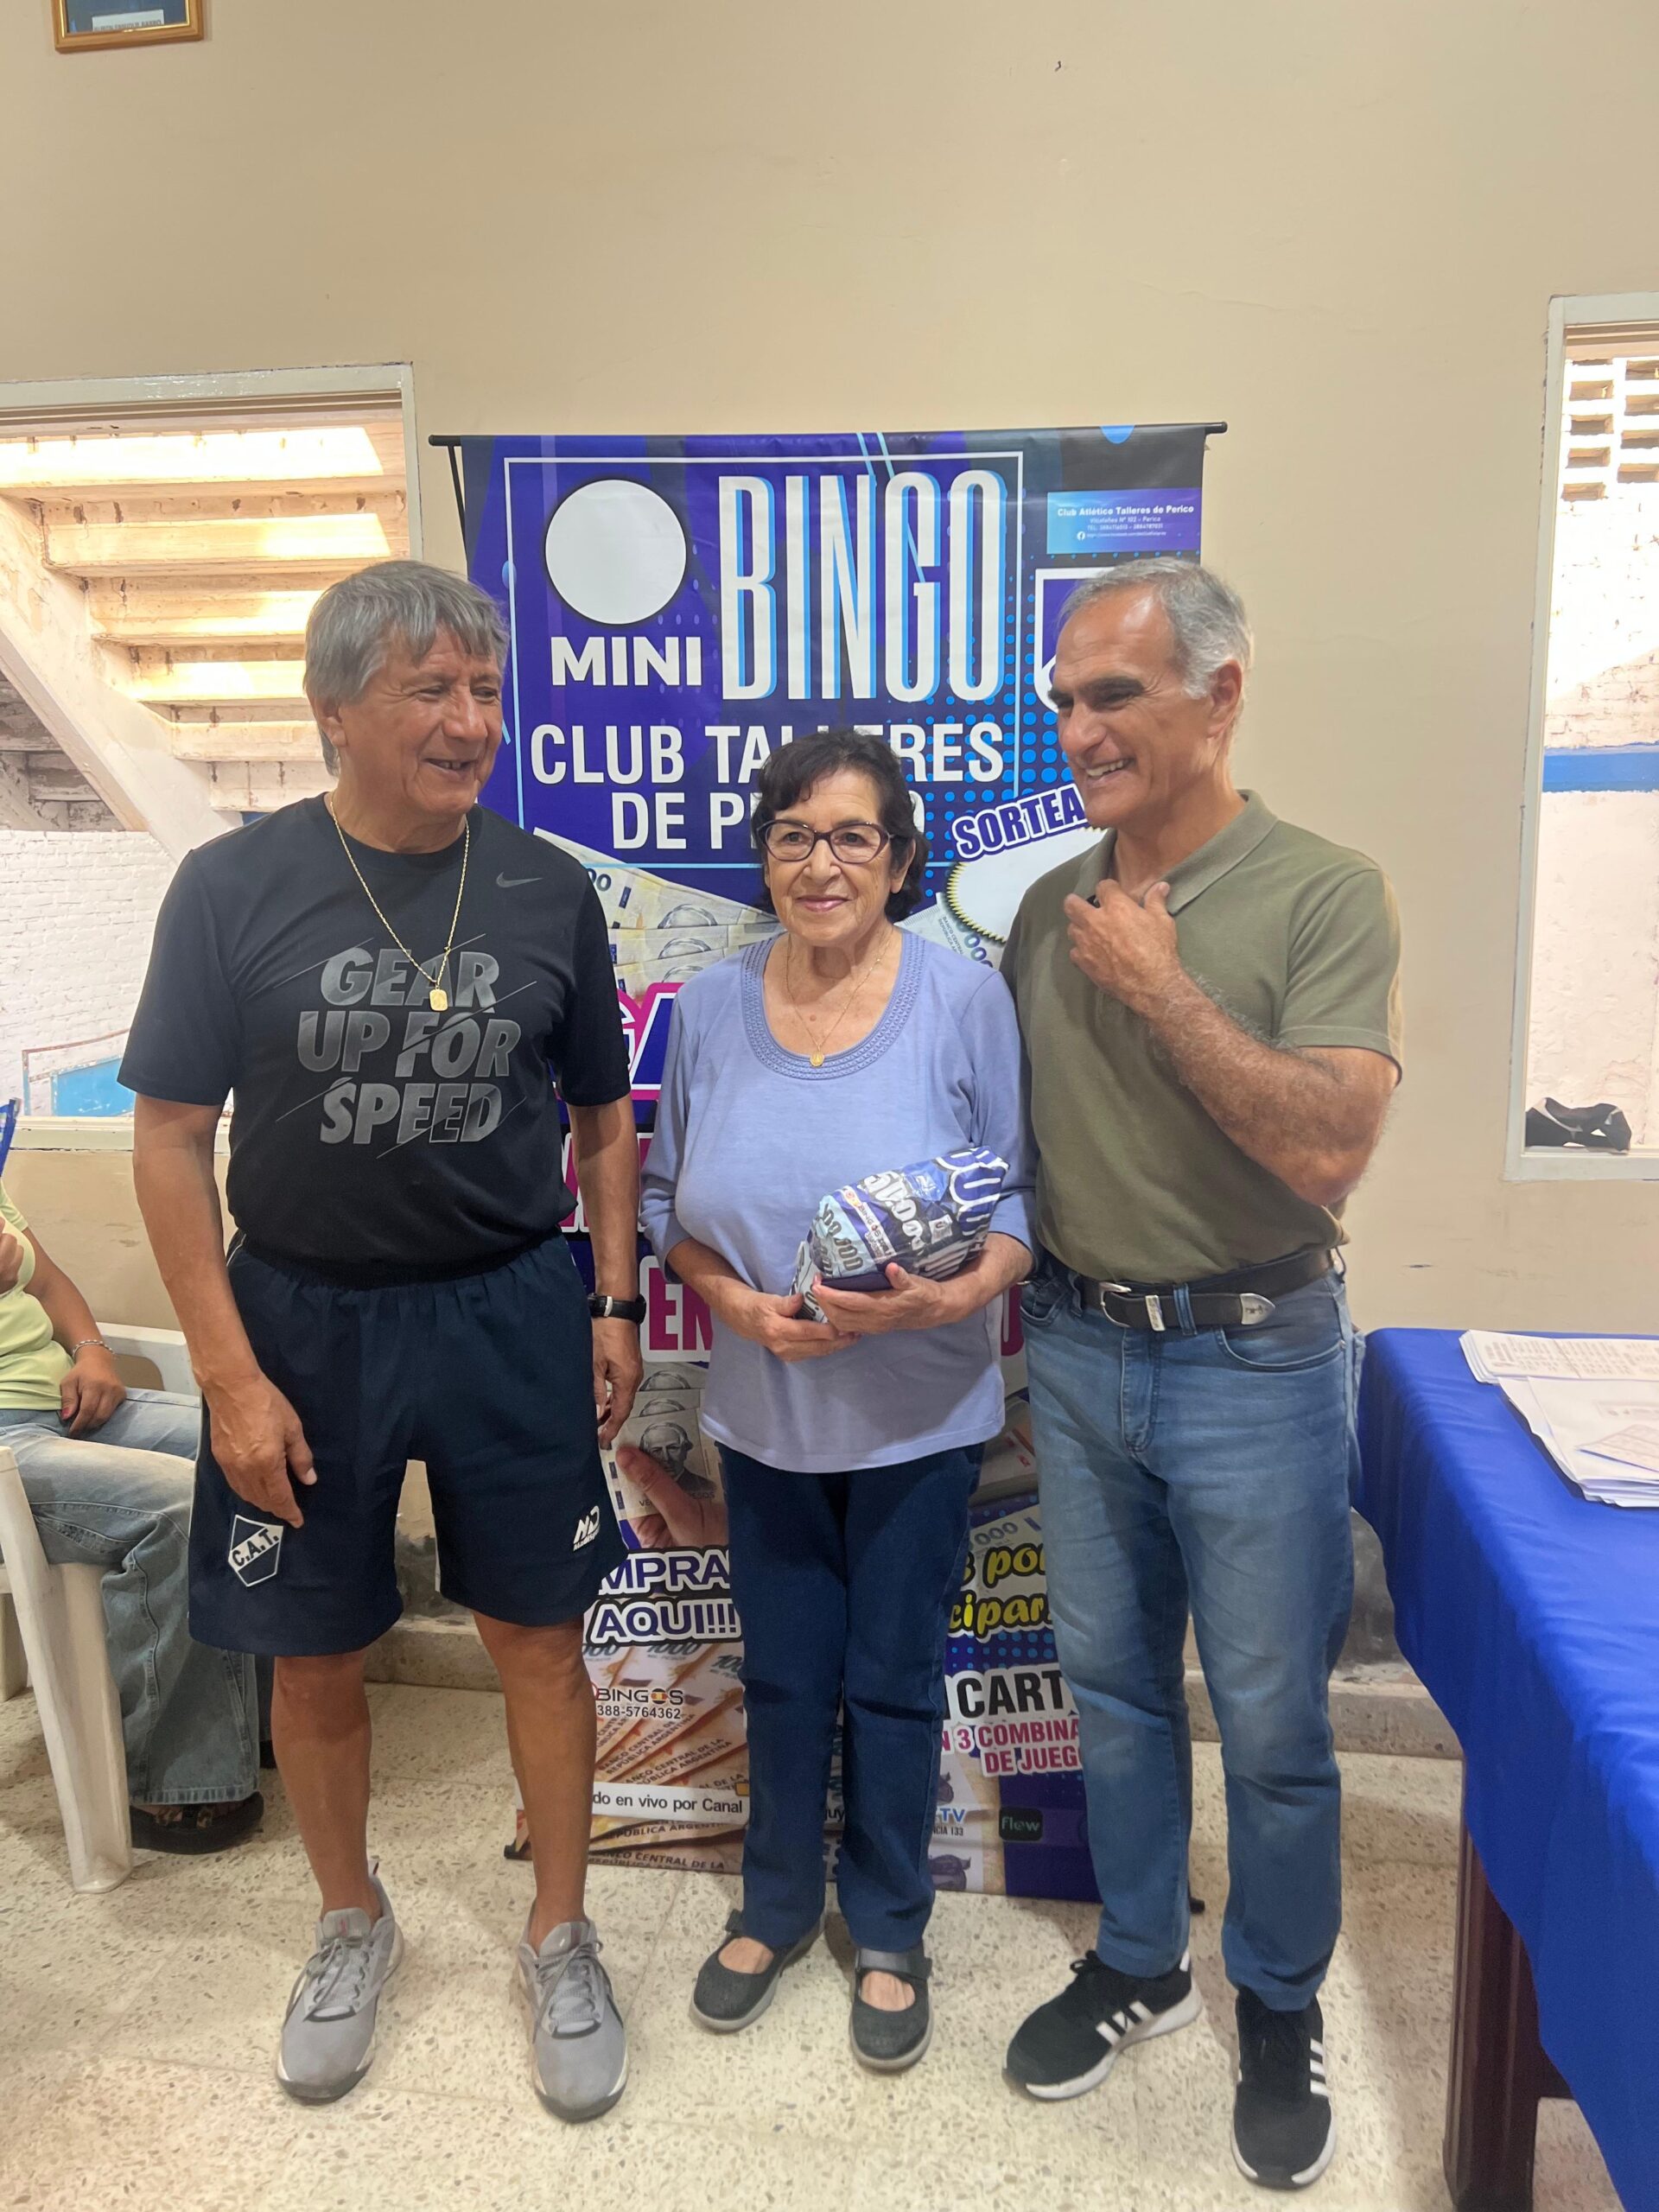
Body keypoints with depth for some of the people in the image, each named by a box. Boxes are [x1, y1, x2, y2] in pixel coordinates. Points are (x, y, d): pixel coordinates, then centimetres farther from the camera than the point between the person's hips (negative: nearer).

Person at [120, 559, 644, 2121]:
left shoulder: (547, 892, -2)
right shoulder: (233, 889, -8)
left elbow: (602, 1117, 7)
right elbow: (171, 1135, -6)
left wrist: (613, 1305, 2)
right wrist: (230, 1373, -9)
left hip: (511, 1315, 1)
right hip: (302, 1317, 0)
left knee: (537, 1635, 10)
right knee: (315, 1657, 14)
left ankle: (559, 1941, 34)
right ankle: (352, 1924, 42)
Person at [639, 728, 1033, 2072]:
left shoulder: (966, 1001, -11)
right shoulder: (712, 1008, -2)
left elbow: (1023, 1203, -7)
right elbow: (670, 1199, 5)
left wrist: (952, 1297, -26)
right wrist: (738, 1303, -13)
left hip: (919, 1415, -2)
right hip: (766, 1410, 3)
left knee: (893, 1681, 14)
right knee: (783, 1676, 19)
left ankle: (890, 1932, 38)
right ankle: (777, 1905, 43)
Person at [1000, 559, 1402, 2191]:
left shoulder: (1322, 895, -12)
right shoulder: (1051, 906, 4)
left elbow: (1329, 1147, -23)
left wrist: (1160, 989, -20)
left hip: (1255, 1364, -4)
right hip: (1077, 1352, 5)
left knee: (1270, 1720, 10)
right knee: (1112, 1681, 18)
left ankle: (1279, 2007, 36)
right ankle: (1136, 1961, 40)